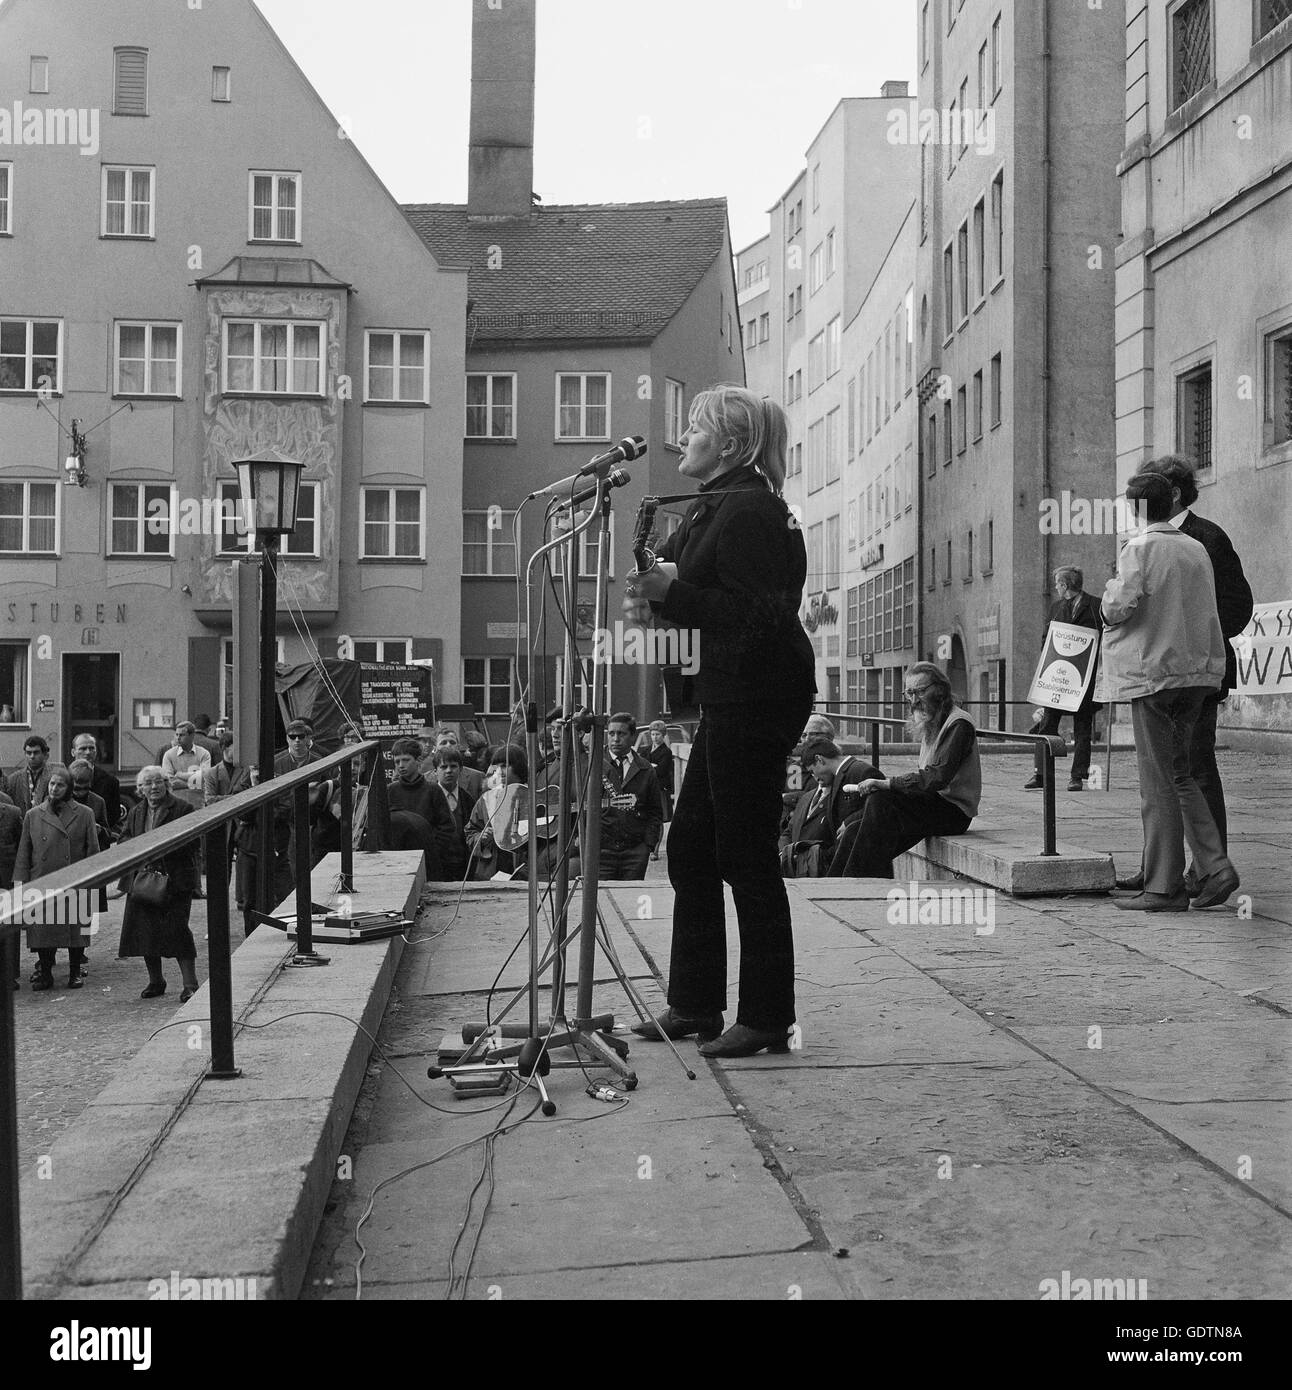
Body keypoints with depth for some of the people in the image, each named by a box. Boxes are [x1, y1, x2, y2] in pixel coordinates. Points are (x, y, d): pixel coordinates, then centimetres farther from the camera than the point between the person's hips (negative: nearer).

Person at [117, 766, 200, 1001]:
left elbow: (192, 841, -9)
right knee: (145, 930, 7)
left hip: (175, 881, -5)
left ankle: (190, 984, -2)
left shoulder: (182, 809, -2)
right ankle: (155, 981, 23)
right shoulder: (136, 812, 16)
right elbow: (124, 839, 15)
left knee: (177, 929, -9)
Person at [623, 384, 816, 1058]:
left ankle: (767, 1017, 9)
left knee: (747, 857, -3)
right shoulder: (717, 507, 18)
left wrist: (673, 592, -21)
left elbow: (759, 615, -22)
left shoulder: (748, 510, -14)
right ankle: (693, 1004, 24)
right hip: (730, 699, 11)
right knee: (690, 849, 14)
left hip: (756, 699, -11)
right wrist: (659, 601, 4)